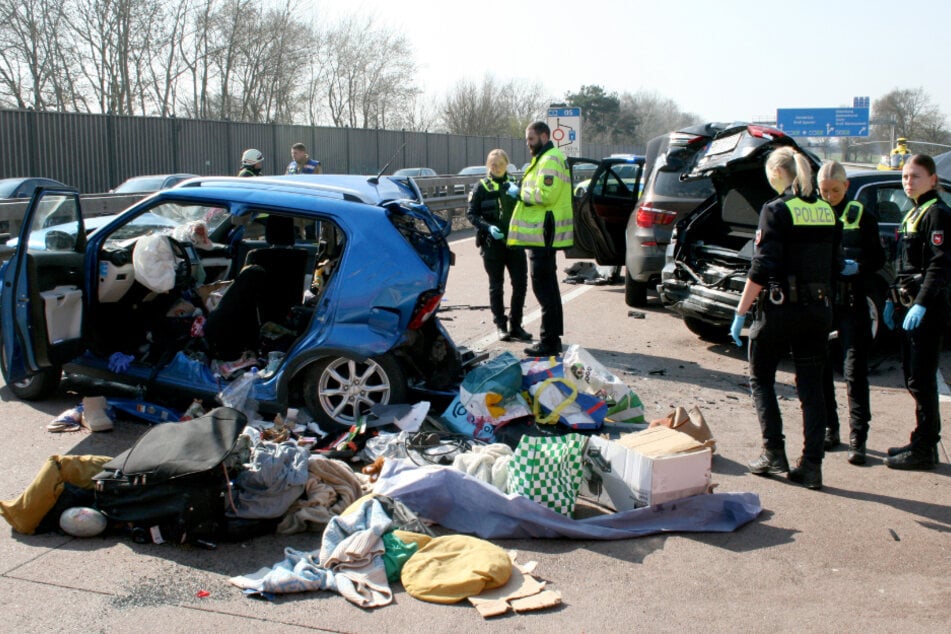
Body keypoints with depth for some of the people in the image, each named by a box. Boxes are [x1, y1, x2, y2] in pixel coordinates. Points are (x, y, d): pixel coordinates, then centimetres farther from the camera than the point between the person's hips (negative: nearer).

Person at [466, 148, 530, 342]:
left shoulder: (513, 183, 11)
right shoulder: (482, 187, 3)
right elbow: (471, 213, -1)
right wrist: (488, 227, -16)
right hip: (492, 244, -2)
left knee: (520, 283, 1)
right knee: (496, 286, 5)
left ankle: (515, 325, 13)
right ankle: (501, 326, 14)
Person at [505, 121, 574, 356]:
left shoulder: (549, 160, -15)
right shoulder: (545, 159, 20)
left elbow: (546, 194, -25)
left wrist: (520, 193, -13)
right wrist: (521, 191, 11)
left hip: (544, 233, -11)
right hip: (544, 233, 11)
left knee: (543, 286, -9)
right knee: (548, 285, 16)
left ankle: (549, 342, -6)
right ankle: (553, 338, 24)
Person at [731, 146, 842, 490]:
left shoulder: (776, 210, -11)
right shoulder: (827, 211, 8)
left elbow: (762, 268, -16)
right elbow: (834, 265, 11)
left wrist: (741, 311, -12)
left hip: (781, 307, -6)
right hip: (819, 307, 6)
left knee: (760, 377, 12)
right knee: (811, 385, 9)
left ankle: (774, 452, 7)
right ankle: (811, 465, 8)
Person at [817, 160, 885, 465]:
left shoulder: (862, 217, 3)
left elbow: (878, 258, 5)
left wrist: (858, 267, -15)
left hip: (851, 303, -2)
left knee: (855, 371, -5)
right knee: (820, 369, 8)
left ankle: (858, 438, -1)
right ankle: (829, 429, 21)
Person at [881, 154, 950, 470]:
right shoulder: (913, 214, 18)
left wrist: (921, 305, -26)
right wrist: (893, 300, 18)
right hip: (909, 305, 9)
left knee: (921, 379, -6)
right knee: (914, 378, 12)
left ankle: (924, 450, 0)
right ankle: (923, 442, 21)